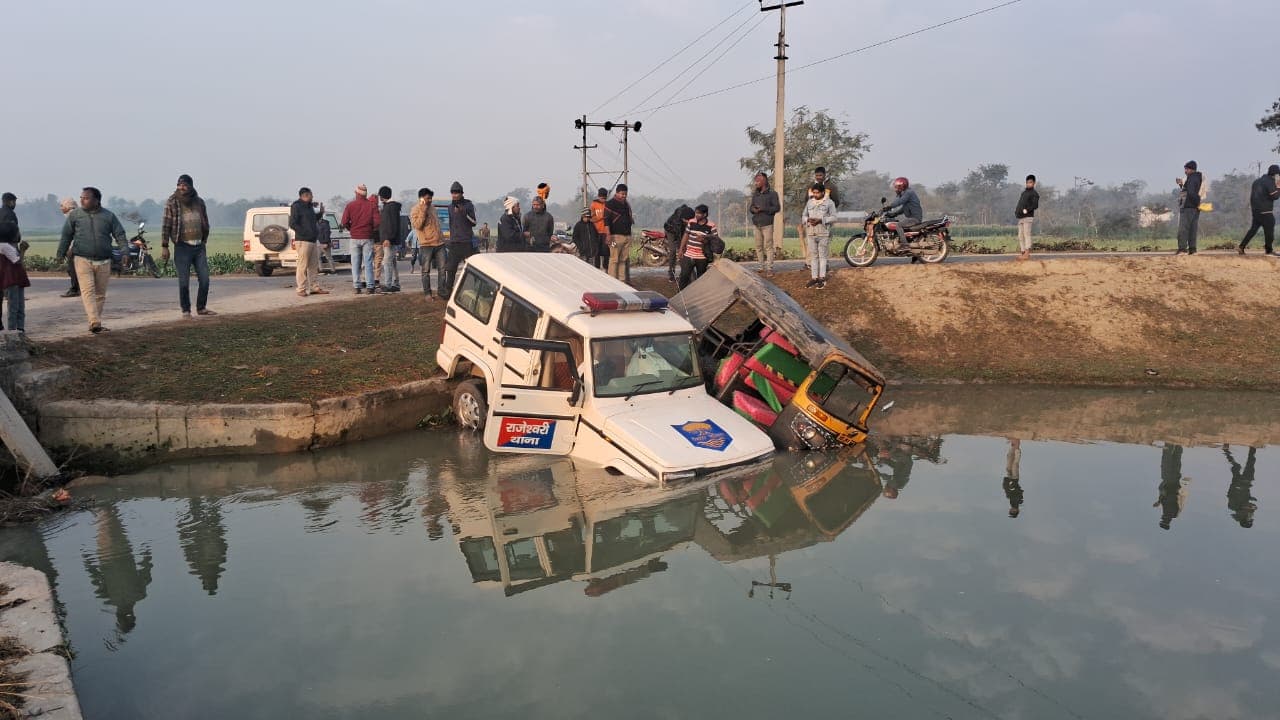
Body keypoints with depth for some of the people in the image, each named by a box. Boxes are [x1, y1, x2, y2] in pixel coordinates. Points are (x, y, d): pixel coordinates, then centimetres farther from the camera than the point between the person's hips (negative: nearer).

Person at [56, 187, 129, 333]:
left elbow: (120, 235, 5)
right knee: (88, 291, -13)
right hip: (82, 260, -1)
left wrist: (125, 252, -8)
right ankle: (95, 322, -22)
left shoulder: (108, 216, 6)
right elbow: (66, 236, 11)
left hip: (103, 262, 2)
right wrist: (61, 254, 11)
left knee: (100, 294, 7)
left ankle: (95, 322, 18)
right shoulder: (74, 215, 6)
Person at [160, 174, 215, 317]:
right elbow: (166, 226, -4)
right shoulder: (172, 202, -5)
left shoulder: (199, 202, 7)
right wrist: (164, 247, -8)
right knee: (184, 282, -1)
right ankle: (186, 310, 11)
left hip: (199, 247, 4)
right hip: (182, 247, -4)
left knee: (204, 279, 4)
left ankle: (201, 308, 19)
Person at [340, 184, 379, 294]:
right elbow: (376, 222, -8)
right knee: (368, 263, 2)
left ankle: (357, 287, 4)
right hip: (367, 238, 0)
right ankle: (370, 287, -1)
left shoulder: (350, 205, -1)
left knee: (355, 263, 6)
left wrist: (351, 229, 13)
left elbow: (344, 223, -5)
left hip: (355, 238, 0)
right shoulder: (371, 205, -1)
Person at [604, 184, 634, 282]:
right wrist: (609, 235, -19)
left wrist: (632, 219, 14)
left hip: (627, 236, 8)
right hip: (616, 236, -8)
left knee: (624, 259, 8)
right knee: (614, 260, -9)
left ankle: (622, 280, 11)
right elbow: (606, 220, -12)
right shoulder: (610, 204, -5)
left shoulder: (627, 204, 20)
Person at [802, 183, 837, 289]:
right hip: (811, 233, 5)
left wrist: (820, 220, -18)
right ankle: (815, 278, 10)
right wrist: (808, 220, -9)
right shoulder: (810, 202, 13)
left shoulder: (829, 203, -1)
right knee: (813, 256, 6)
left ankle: (822, 278, 1)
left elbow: (833, 218, -6)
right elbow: (804, 216, 15)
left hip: (823, 234, -4)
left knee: (822, 256, -2)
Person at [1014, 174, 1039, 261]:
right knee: (1020, 237, 4)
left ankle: (1027, 254, -18)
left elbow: (1035, 205, -11)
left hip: (1028, 217, -8)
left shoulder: (1034, 194, 1)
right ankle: (1022, 253, 6)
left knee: (1027, 234, -13)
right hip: (1020, 218, 8)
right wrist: (1016, 211, 10)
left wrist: (1027, 210, -24)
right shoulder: (1023, 192, 24)